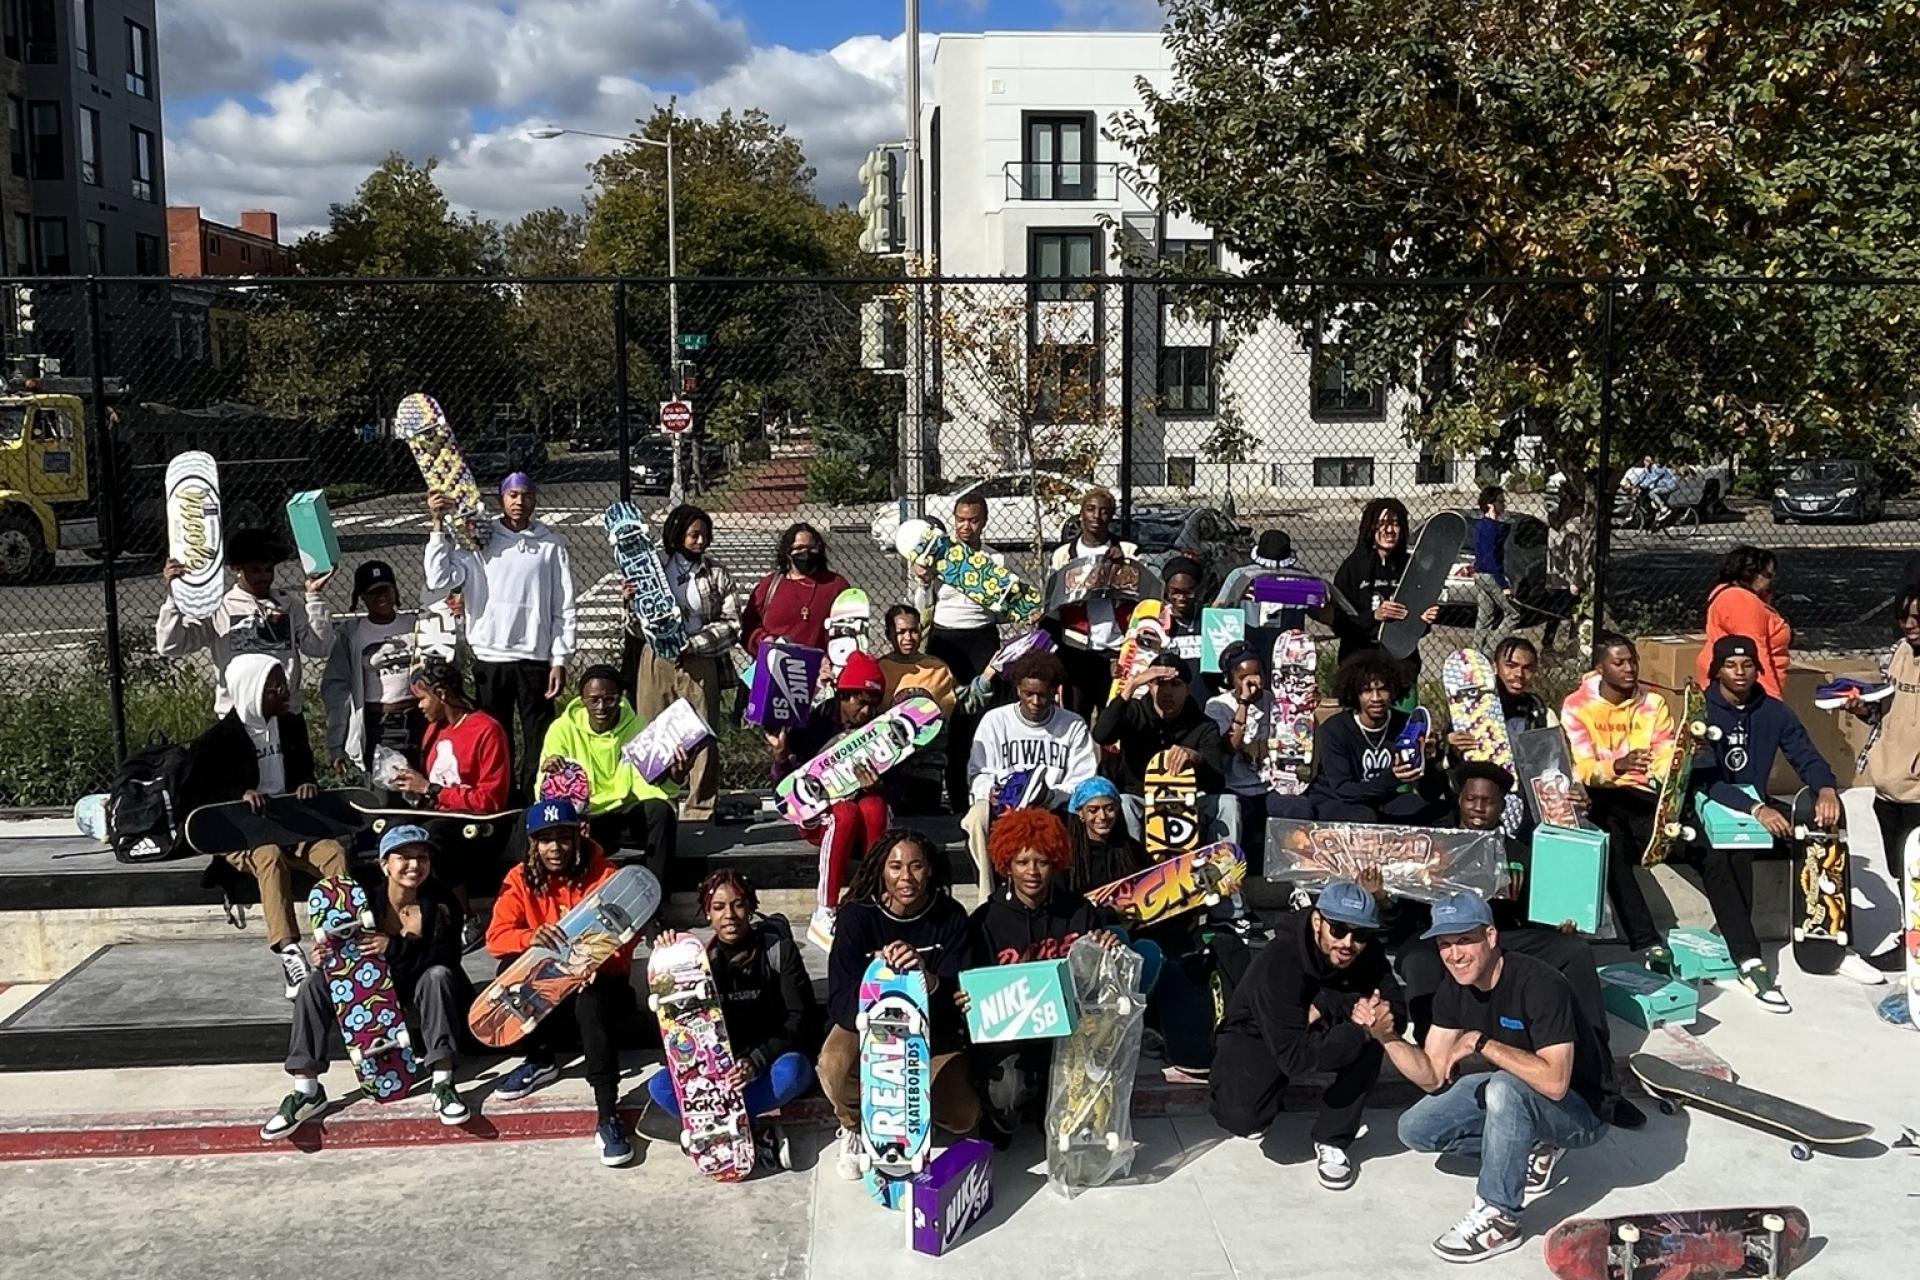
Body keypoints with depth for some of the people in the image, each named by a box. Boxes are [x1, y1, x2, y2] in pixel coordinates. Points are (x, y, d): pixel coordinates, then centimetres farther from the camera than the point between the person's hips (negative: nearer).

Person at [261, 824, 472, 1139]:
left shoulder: (442, 904, -11)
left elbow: (447, 959, -23)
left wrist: (394, 948, -34)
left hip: (419, 1004, -2)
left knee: (438, 975, -33)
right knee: (315, 983, -17)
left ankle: (442, 1083, -37)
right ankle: (306, 1090, -22)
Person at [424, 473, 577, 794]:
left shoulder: (551, 545, 3)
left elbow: (563, 607, 3)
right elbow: (439, 579, -7)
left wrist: (560, 660, -2)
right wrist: (438, 525, -10)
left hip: (535, 658, 0)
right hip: (489, 658, 0)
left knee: (539, 743, 1)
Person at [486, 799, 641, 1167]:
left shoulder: (604, 876, -9)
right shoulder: (521, 880, -2)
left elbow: (627, 934, -17)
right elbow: (496, 938, -11)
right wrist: (531, 937, -34)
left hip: (598, 978, -4)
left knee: (590, 1002, -36)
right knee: (512, 968, -25)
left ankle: (607, 1115, -38)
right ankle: (541, 1060, -3)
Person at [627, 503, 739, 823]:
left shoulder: (716, 573, 6)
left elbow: (732, 625, 1)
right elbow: (639, 629, 8)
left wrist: (694, 643, -10)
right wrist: (630, 603, -11)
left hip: (699, 663, -1)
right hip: (655, 662, 1)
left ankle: (699, 812, 5)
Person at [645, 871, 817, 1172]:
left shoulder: (778, 948, -5)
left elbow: (801, 1018, -11)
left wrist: (757, 1063, -26)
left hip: (773, 1060, -3)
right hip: (718, 1067, 3)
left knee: (792, 1069, -37)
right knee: (659, 1086, -24)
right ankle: (757, 1134, -30)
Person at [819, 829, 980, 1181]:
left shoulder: (950, 916, -12)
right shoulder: (858, 915, -15)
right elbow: (840, 1002, -22)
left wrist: (928, 979, -42)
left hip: (932, 1032, 2)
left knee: (963, 1116, -19)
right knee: (835, 1065, -34)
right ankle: (854, 1129, 1)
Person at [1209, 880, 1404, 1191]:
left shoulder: (1368, 952, -18)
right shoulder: (1278, 963, -34)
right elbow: (1295, 1057, -36)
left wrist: (1325, 1006, -34)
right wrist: (1359, 1031, -40)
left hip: (1317, 1030, 4)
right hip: (1258, 1035, -4)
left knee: (1370, 1041, -27)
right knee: (1244, 1118, -30)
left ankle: (1331, 1142, -11)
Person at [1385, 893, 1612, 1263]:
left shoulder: (1540, 985, -29)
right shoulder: (1455, 988, -6)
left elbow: (1554, 1082, -38)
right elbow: (1433, 1077, -7)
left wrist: (1479, 1042, -32)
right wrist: (1387, 1037, -24)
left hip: (1579, 1111, -7)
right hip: (1510, 1097, 8)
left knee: (1506, 1088, -37)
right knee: (1415, 1129, -6)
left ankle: (1499, 1219, -22)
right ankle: (1531, 1148, 8)